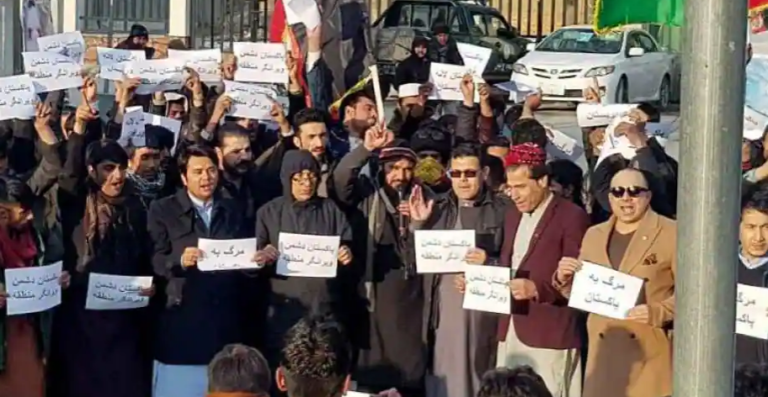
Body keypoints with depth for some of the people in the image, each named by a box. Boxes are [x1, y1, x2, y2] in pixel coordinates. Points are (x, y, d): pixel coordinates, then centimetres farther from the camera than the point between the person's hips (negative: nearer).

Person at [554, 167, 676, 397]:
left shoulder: (671, 233, -2)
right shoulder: (594, 235, 14)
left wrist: (657, 312, -20)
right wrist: (564, 280, -3)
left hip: (650, 353, -4)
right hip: (605, 353, 4)